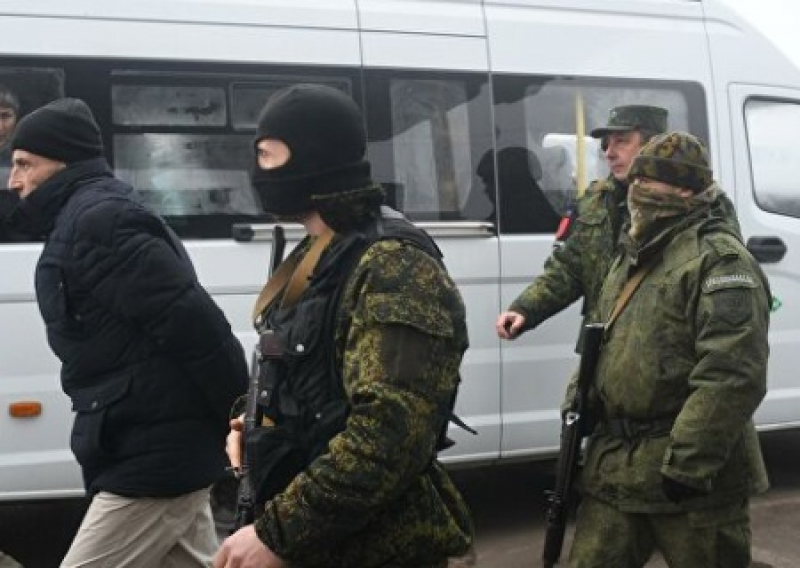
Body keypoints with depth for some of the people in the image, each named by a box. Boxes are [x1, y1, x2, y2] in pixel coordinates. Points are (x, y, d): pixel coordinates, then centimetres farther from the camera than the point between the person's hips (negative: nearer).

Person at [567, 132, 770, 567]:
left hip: (690, 479, -8)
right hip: (616, 465, 8)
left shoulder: (718, 259, -15)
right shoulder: (633, 254, 16)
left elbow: (732, 376, -25)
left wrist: (688, 464, -26)